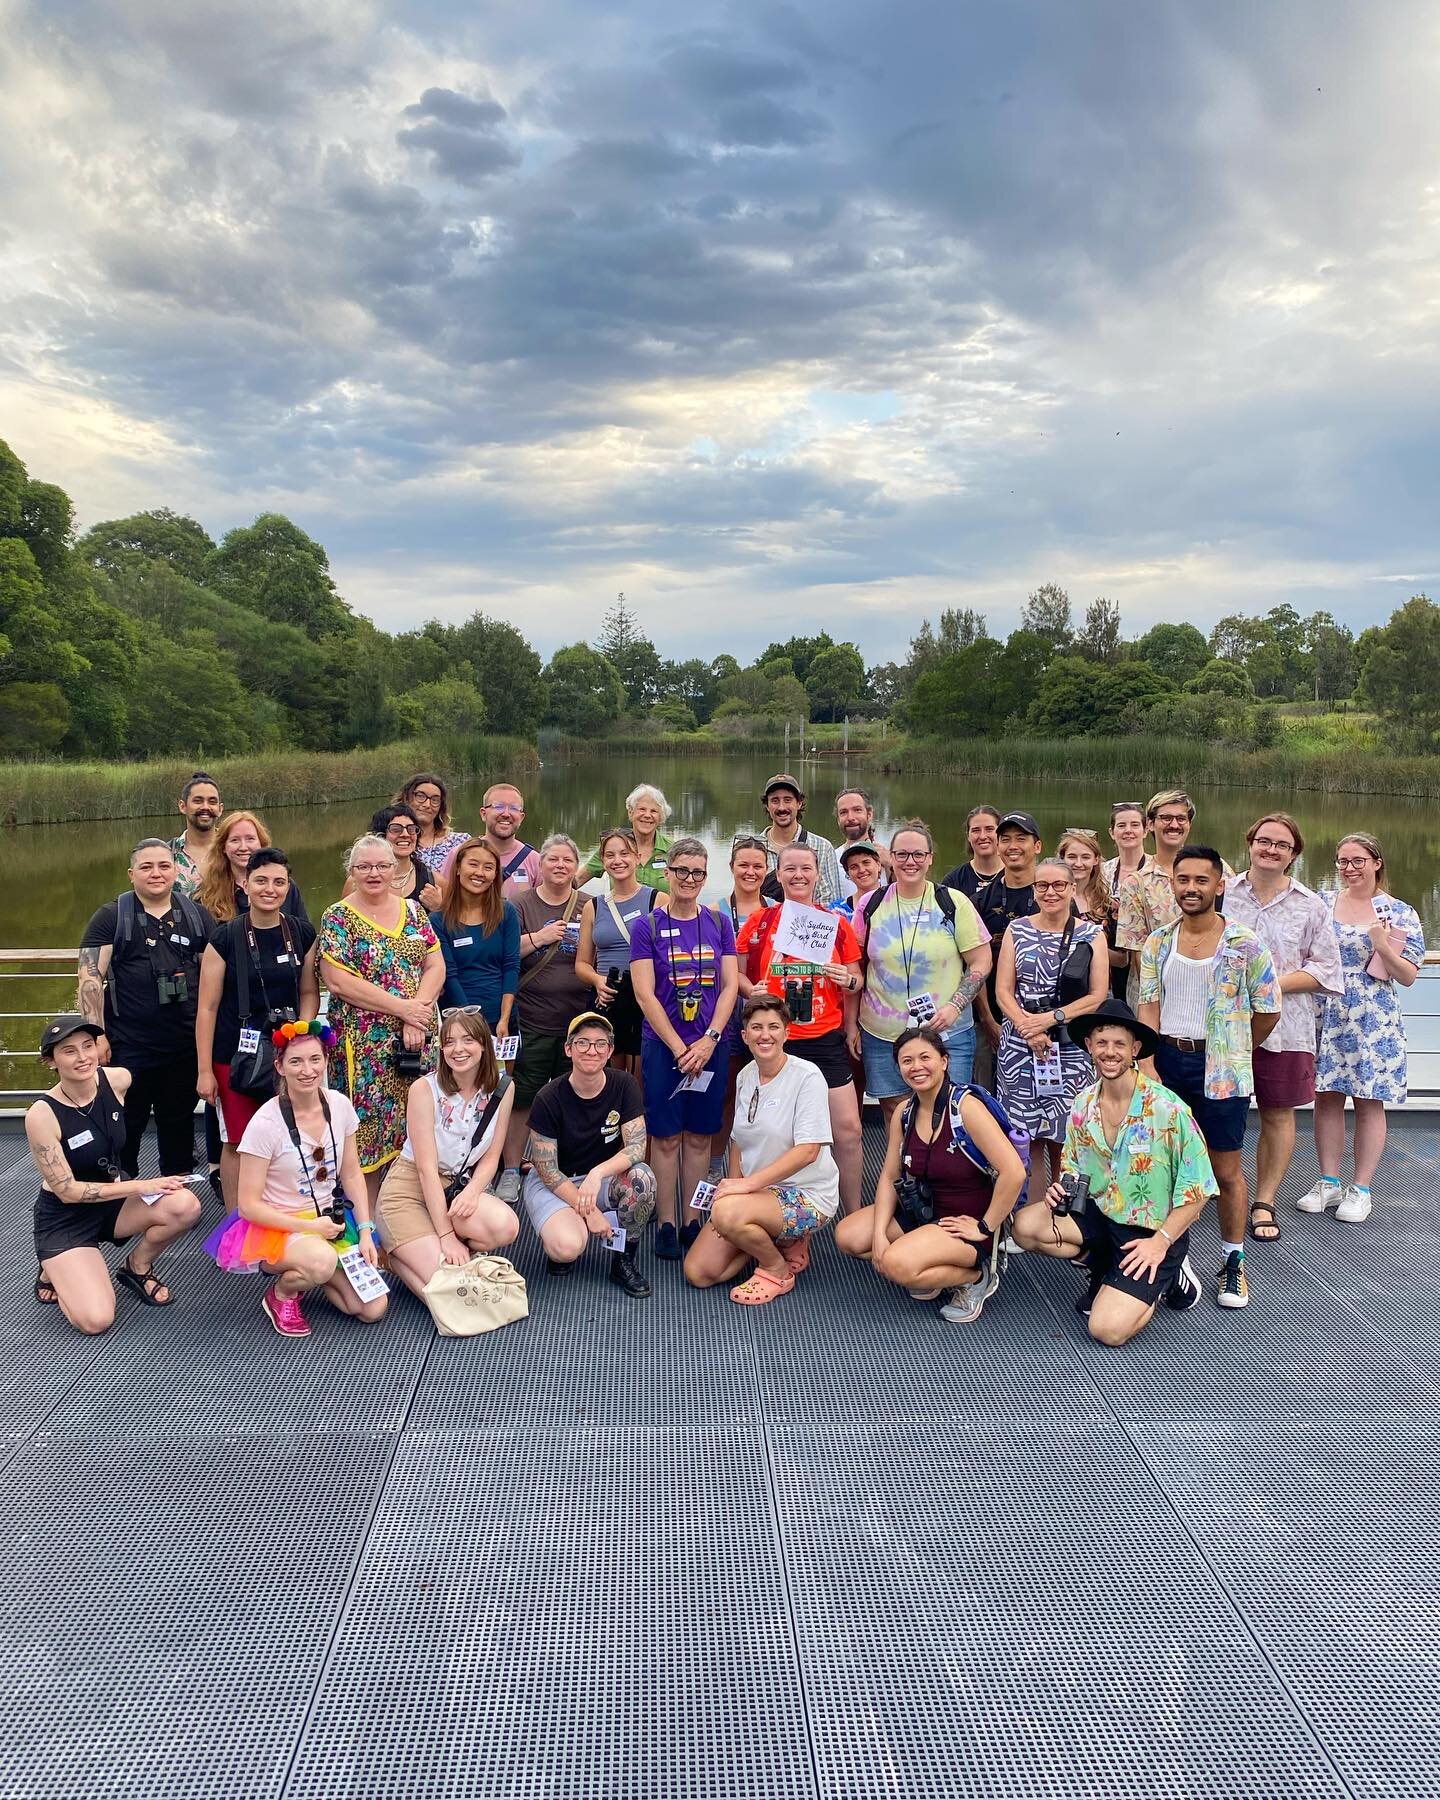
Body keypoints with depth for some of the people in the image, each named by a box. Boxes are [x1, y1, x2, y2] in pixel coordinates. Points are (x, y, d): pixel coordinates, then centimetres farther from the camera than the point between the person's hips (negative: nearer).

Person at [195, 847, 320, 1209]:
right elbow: (208, 1007, -4)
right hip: (235, 1056, -2)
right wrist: (204, 1070, -6)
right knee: (238, 1143, 2)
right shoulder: (225, 938, -6)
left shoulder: (302, 934, 4)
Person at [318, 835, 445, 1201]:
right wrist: (402, 1008, -14)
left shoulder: (413, 911, 10)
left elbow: (436, 967, 6)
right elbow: (338, 981, -12)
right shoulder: (337, 918, -2)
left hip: (418, 1038, 4)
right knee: (367, 1129, 0)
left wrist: (419, 1006, -13)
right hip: (364, 1043, -4)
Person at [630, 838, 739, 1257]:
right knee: (666, 1136, 3)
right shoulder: (647, 926, -3)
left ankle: (694, 1221, 18)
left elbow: (729, 986, 1)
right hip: (662, 1046, -2)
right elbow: (645, 993, -8)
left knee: (699, 1136, 8)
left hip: (712, 1046, 2)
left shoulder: (719, 924, 5)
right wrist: (680, 1049, -12)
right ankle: (666, 1225, 12)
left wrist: (709, 1040, -11)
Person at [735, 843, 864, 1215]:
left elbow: (856, 981, 12)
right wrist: (752, 991, -12)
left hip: (826, 1041, 1)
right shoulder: (759, 922, 2)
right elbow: (736, 972, 8)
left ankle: (855, 1218, 12)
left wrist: (849, 981, -10)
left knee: (849, 1130, -2)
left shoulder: (837, 923, 5)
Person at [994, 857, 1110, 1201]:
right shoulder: (1016, 930, 9)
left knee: (1063, 1140, 0)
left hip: (1071, 1049, -1)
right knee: (1025, 1138, 1)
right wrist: (1027, 1027, -12)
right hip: (1019, 1047, 1)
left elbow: (1098, 996, 0)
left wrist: (1051, 1018, -12)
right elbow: (1003, 991, 4)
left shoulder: (1091, 934, 6)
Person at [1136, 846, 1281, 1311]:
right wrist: (1149, 1068, -8)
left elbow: (1268, 1011, 1)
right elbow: (1148, 1009, 1)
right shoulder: (1158, 942, 4)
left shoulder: (1244, 945, -6)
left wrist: (1233, 1052, 8)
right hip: (1166, 1059, 3)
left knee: (1226, 1169, 3)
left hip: (1220, 1069, -3)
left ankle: (1233, 1264, 18)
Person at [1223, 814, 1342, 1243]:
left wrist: (1273, 985, -12)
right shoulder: (1222, 894, 2)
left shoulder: (1310, 907, 4)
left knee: (1278, 1114, 7)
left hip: (1284, 1027, 1)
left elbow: (1325, 970, 2)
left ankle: (1265, 1201, 20)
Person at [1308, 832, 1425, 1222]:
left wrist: (1382, 946, -18)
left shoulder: (1400, 913, -1)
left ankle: (1361, 1190, 13)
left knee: (1368, 1102, 3)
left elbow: (1408, 976, -3)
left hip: (1374, 1020, -2)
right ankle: (1329, 1182, 18)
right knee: (1327, 1098, 7)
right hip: (1325, 1017, 3)